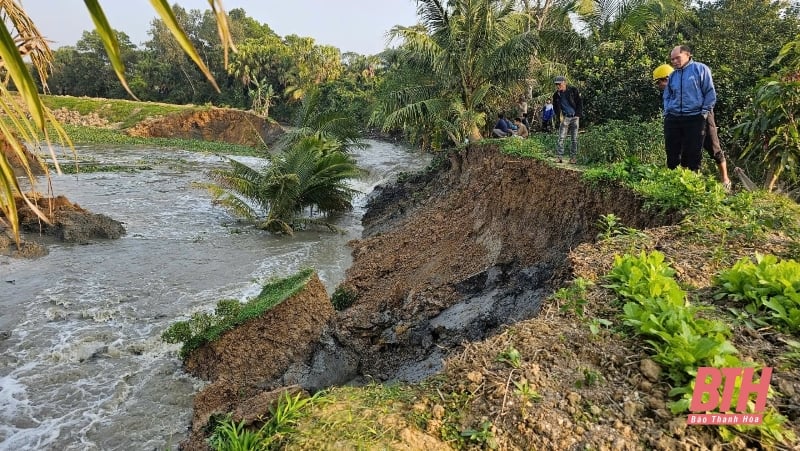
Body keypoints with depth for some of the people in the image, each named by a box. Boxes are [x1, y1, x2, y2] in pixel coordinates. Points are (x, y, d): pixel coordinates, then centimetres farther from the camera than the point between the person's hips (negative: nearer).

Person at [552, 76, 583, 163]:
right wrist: (559, 116, 1)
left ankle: (573, 157, 7)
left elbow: (580, 102, -1)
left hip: (575, 117, -1)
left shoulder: (573, 90, -4)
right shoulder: (556, 95, 3)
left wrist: (578, 115, -7)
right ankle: (560, 157, -7)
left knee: (574, 139, 1)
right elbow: (555, 107, 14)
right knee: (561, 138, -9)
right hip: (565, 117, 1)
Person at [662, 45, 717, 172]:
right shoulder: (672, 75, 16)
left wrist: (704, 112, -6)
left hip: (694, 118, -5)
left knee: (693, 154, -1)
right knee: (672, 153, 5)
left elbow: (710, 93, -1)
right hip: (673, 119, 5)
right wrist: (667, 112, 9)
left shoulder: (700, 69, 1)